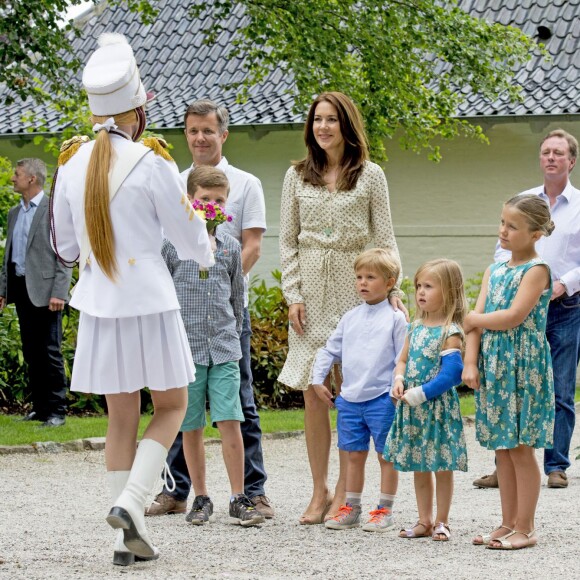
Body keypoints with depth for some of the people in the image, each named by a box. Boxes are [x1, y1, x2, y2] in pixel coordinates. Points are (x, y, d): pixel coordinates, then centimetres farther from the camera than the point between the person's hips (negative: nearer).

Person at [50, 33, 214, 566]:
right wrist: (206, 256, 18)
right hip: (149, 302, -5)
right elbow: (189, 238, -5)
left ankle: (131, 538, 11)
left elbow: (64, 248, 11)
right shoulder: (152, 163, -12)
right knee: (172, 407, 11)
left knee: (121, 418, 12)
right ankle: (130, 500, -8)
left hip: (98, 306, 5)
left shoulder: (71, 164, 2)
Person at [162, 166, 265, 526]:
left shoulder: (231, 247, 9)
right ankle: (202, 499, 14)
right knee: (191, 428, 4)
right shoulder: (172, 243, -1)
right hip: (185, 348, -1)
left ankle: (239, 500, -2)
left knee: (230, 423, -7)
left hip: (224, 349, 1)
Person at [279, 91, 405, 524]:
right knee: (312, 394, 0)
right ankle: (319, 492, 8)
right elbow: (288, 241, 10)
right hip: (311, 290, 2)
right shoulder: (298, 176, 10)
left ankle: (344, 493, 5)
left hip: (354, 286, -2)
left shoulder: (370, 175, 4)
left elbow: (384, 238, 4)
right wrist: (293, 294, 0)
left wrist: (391, 289, -8)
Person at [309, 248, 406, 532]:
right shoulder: (350, 318, 11)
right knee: (354, 455, 11)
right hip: (349, 399, 5)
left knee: (386, 455, 3)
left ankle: (385, 509, 11)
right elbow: (330, 350, 18)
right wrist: (317, 380, 11)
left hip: (382, 399, -5)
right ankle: (351, 508, 19)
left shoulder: (395, 318, -4)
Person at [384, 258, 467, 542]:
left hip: (438, 408, -7)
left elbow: (450, 375, -19)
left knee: (441, 465, 3)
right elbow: (403, 360, 15)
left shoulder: (450, 333, -14)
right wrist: (399, 380, -6)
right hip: (412, 408, 7)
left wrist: (418, 394, -18)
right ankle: (424, 521, 22)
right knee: (418, 467, 13)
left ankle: (441, 521, 13)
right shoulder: (416, 327, 8)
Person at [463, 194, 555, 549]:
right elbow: (477, 320, 6)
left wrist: (474, 320, -5)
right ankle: (508, 524, 18)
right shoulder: (494, 272, 13)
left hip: (523, 367, -7)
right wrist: (471, 363, -5)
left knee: (521, 448, -3)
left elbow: (513, 316, -19)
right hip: (494, 365, 7)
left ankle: (525, 528, 2)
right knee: (502, 448, 11)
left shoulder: (536, 270, -9)